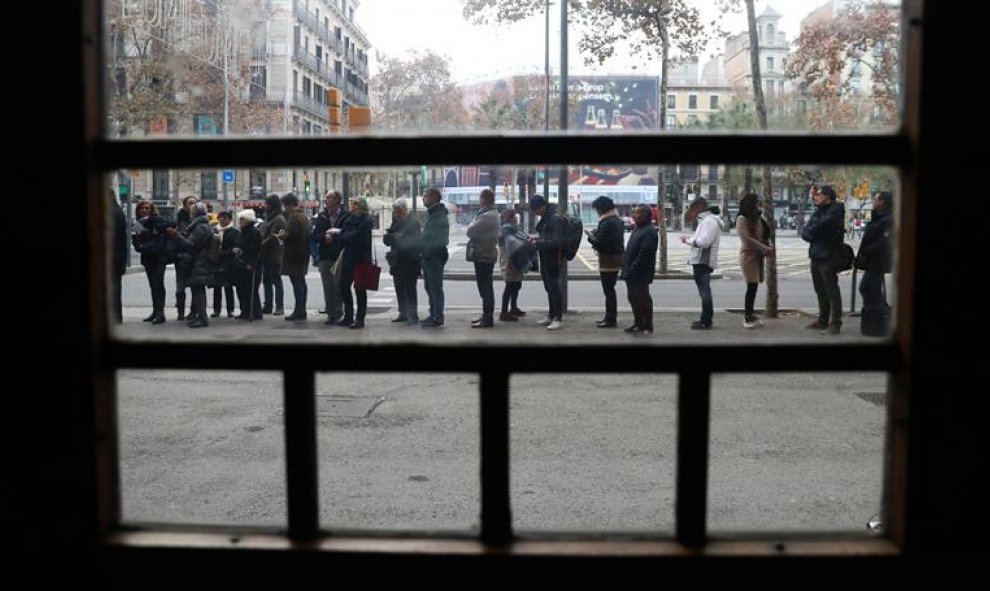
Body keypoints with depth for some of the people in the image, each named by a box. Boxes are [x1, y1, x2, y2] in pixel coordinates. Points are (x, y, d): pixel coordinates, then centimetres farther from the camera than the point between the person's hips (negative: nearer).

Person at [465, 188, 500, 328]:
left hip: (483, 255, -10)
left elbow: (471, 231, -20)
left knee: (485, 288, -7)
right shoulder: (492, 214, 16)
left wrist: (472, 224, -1)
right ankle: (486, 315, 24)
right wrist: (473, 226, -1)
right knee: (486, 287, 16)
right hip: (486, 254, 10)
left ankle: (488, 318, -5)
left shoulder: (487, 216, -19)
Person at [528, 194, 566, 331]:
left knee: (554, 288, -8)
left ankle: (558, 318, -4)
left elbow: (557, 242, -22)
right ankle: (551, 316, 25)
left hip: (553, 260, -10)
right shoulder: (544, 219, 13)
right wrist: (536, 238, 6)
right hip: (545, 259, 10)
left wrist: (538, 243, -20)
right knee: (549, 288, 16)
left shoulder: (555, 219, -16)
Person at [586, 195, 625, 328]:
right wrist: (597, 233, 11)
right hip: (617, 258, 10)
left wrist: (591, 236, -3)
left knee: (608, 290, -4)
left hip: (608, 260, -10)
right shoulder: (618, 221, 11)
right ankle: (610, 317, 26)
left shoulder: (606, 223, -19)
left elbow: (599, 243, -21)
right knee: (611, 289, 18)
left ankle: (611, 320, -1)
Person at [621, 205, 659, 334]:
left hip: (640, 275, -11)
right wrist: (627, 269, 16)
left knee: (642, 299, -3)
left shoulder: (649, 232, -18)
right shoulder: (639, 229, 16)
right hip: (632, 274, 11)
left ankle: (646, 327, 4)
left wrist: (632, 270, -23)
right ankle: (638, 324, 26)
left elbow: (644, 253, -25)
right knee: (633, 298, 16)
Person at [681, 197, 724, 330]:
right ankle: (707, 319, 27)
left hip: (703, 262, -11)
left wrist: (688, 240, -13)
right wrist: (690, 239, 9)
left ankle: (706, 322, -5)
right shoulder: (706, 220, 18)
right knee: (705, 291, 18)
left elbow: (704, 242, -25)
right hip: (701, 261, 11)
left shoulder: (710, 221, -16)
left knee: (704, 291, -8)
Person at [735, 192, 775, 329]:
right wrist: (765, 249, -18)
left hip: (758, 255, 7)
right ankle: (748, 317, -4)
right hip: (748, 255, -7)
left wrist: (768, 247, -5)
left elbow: (765, 235, 15)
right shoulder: (742, 219, -9)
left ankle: (749, 314, 12)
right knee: (752, 286, -8)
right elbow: (747, 239, -17)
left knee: (754, 286, 6)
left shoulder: (757, 218, 15)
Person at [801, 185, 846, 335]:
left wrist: (810, 232, -5)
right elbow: (805, 232, 8)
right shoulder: (818, 211, 17)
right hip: (815, 255, 8)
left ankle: (835, 323, -4)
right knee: (820, 291, 14)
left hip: (827, 257, -8)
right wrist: (809, 234, -12)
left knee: (832, 291, -6)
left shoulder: (835, 210, -8)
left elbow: (822, 225, -21)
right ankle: (823, 320, 21)